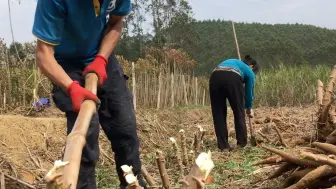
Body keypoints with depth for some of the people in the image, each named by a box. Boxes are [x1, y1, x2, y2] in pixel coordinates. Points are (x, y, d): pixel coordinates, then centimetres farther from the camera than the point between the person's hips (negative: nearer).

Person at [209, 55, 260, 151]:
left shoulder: (233, 62, 42)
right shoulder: (249, 72, 28)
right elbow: (249, 92, 30)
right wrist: (249, 109, 49)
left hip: (215, 77, 4)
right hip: (232, 78, -4)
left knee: (218, 113, 13)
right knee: (239, 112, 15)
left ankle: (223, 145, 13)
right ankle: (242, 142, 22)